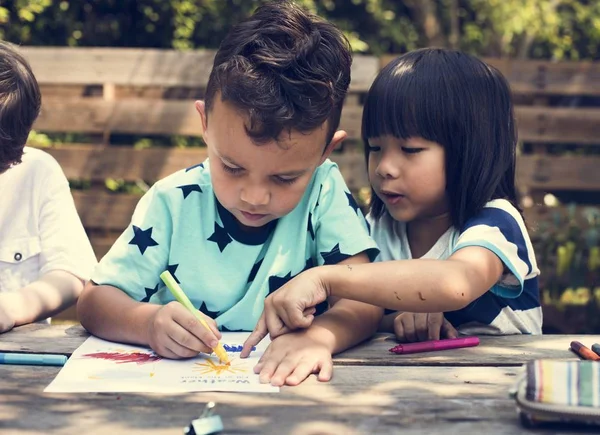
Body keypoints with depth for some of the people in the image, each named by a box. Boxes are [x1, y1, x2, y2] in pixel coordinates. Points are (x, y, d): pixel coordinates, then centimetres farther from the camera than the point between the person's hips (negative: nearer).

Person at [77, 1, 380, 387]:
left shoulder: (325, 192, -7)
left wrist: (321, 335, -35)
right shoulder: (174, 202, -7)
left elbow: (364, 299, -13)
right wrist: (149, 322, -27)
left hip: (286, 388, 0)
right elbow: (95, 301, -5)